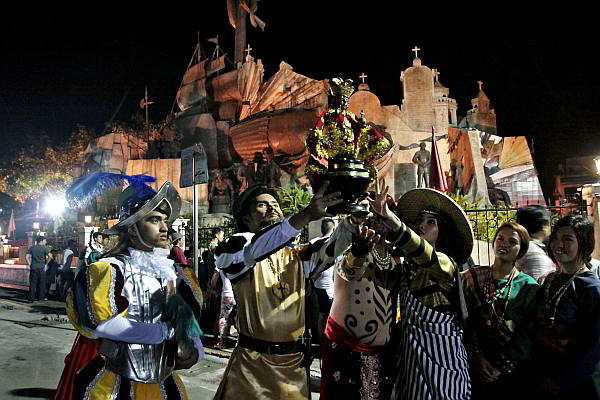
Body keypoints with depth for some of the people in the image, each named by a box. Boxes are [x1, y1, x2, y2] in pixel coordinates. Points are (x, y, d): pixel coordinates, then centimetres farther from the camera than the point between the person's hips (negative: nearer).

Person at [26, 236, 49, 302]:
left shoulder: (32, 247, 7)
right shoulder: (44, 248, -3)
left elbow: (27, 257, 2)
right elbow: (50, 256, -11)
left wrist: (30, 264, 8)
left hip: (33, 268, 3)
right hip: (41, 268, -3)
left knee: (32, 283, 7)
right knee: (41, 283, 7)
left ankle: (31, 297, 6)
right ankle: (40, 297, 11)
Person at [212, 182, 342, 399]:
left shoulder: (296, 255, 8)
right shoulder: (236, 251, -7)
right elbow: (254, 248, -28)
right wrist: (306, 215, -39)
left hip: (295, 361, 4)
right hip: (252, 361, -4)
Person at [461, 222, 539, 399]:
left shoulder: (529, 286, -2)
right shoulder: (473, 277, 1)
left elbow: (527, 333, -7)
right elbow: (467, 319, -4)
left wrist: (502, 367, -14)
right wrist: (477, 356, -13)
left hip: (512, 370, -1)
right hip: (477, 365, 1)